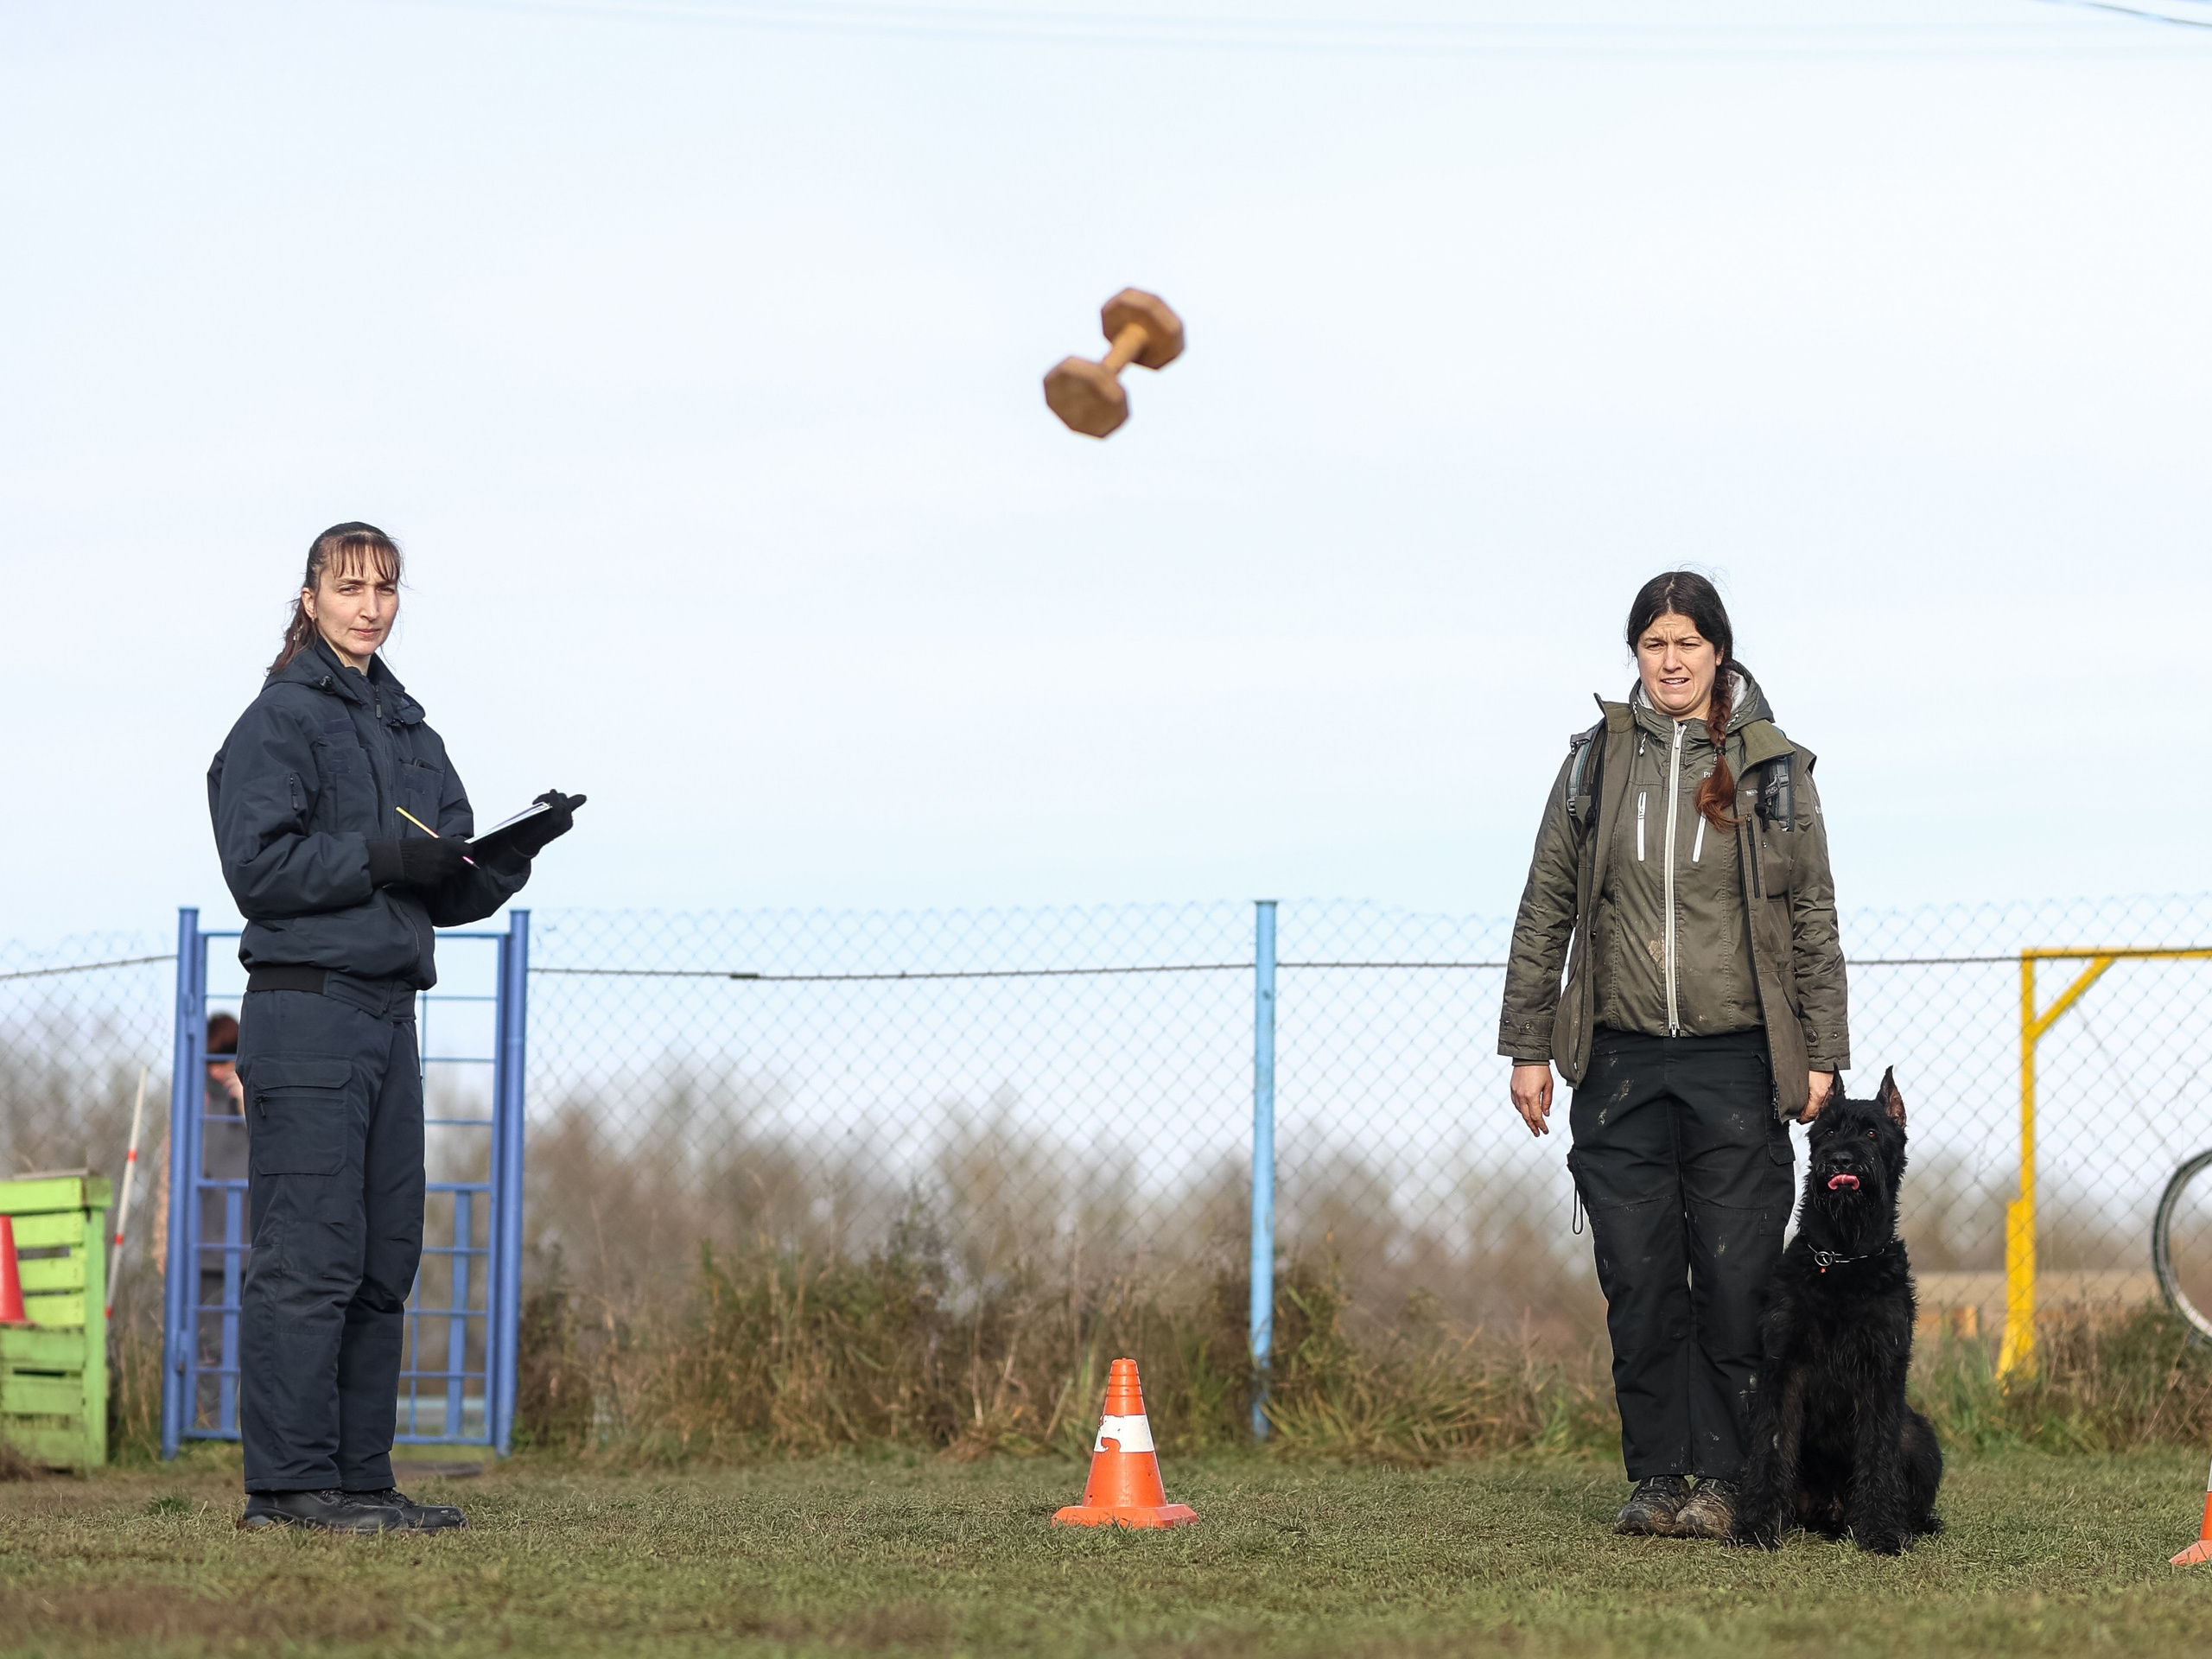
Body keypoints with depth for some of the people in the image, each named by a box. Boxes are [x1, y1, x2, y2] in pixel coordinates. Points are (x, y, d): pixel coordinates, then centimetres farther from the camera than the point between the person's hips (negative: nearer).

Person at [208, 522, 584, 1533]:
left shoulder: (408, 731, 19)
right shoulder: (280, 720, -3)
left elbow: (448, 896, 18)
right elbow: (259, 868, -12)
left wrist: (515, 848, 0)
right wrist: (383, 859, -17)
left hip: (388, 1012, 8)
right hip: (304, 1005, -8)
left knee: (385, 1259, 7)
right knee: (308, 1255, -10)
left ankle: (359, 1475, 12)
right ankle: (288, 1481, -9)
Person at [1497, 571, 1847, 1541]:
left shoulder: (1774, 768, 5)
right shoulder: (1596, 762, 8)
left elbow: (1813, 919, 5)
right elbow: (1545, 910, 11)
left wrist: (1821, 1055, 0)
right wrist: (1527, 1045, 7)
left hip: (1738, 1063, -1)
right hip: (1621, 1062, 2)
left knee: (1735, 1281, -4)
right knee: (1639, 1282, 1)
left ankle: (1723, 1479, 4)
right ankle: (1658, 1477, 8)